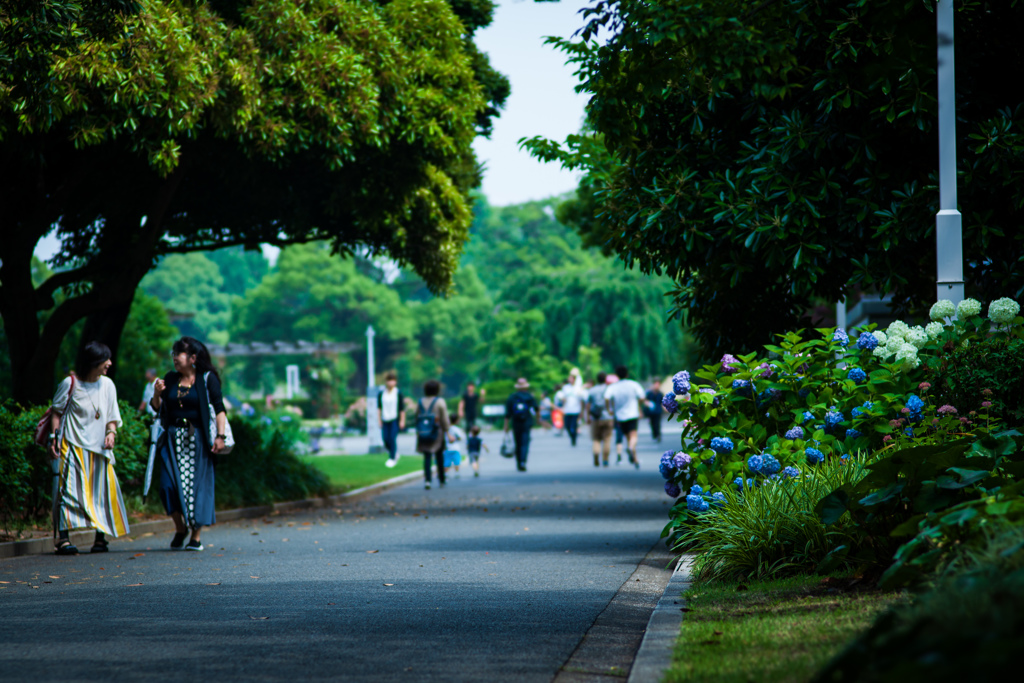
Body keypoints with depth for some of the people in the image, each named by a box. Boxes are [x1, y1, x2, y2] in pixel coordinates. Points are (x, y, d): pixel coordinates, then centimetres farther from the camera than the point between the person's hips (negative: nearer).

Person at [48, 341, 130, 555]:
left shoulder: (107, 385, 6)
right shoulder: (70, 383, -5)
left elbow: (112, 416, 13)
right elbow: (57, 411, 3)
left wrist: (111, 432, -6)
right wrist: (54, 437, -5)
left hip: (99, 448, 4)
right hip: (73, 446, -4)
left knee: (102, 490, 1)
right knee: (70, 488, -12)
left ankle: (101, 536, 10)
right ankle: (63, 537, -16)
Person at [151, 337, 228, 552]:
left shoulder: (207, 379, 0)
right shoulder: (170, 379, 13)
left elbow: (219, 409, -5)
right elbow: (158, 409, 16)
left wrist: (220, 435, -15)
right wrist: (157, 393, -3)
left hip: (198, 439, -4)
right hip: (173, 438, 4)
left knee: (198, 485, -2)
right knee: (169, 484, -8)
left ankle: (196, 536, 5)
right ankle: (180, 527, 12)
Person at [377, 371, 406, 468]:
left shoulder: (398, 394, -5)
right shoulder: (381, 394, 3)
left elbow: (402, 408, -1)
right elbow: (379, 407, 9)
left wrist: (402, 421, -3)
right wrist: (379, 420, 5)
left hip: (395, 419, -3)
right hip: (385, 420, 3)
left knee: (392, 438, -10)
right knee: (385, 438, 0)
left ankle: (392, 458, 3)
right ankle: (395, 454, 25)